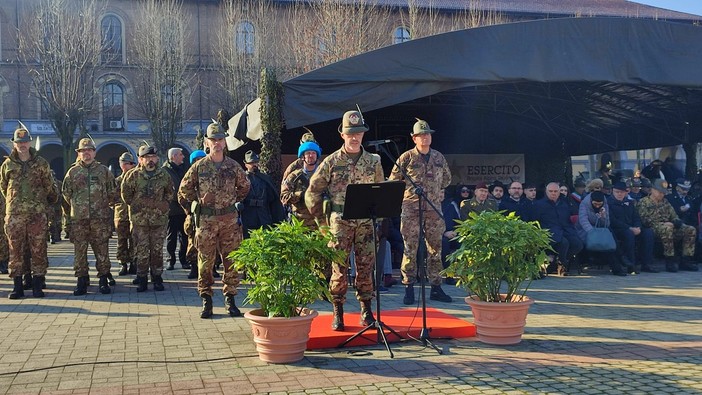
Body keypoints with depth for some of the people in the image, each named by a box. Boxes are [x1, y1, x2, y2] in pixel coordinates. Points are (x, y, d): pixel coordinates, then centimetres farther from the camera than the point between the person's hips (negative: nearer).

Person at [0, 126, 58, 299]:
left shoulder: (41, 163, 5)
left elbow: (48, 186, 13)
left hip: (37, 213, -1)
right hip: (14, 214, 1)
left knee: (38, 250, 0)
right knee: (15, 250, 3)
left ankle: (38, 286, 7)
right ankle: (17, 286, 9)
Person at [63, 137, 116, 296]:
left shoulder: (104, 171, 6)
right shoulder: (72, 172, 8)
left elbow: (112, 193, 11)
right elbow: (66, 193, 14)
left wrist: (102, 205, 10)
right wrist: (77, 206, 13)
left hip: (100, 218, -1)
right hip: (78, 219, 1)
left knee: (102, 250, 0)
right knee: (80, 251, 2)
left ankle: (104, 281, 8)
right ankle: (82, 281, 9)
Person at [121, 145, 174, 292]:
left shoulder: (164, 174, 3)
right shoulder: (133, 175, -3)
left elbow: (170, 192, 17)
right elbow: (126, 194, 9)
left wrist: (166, 203, 9)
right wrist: (135, 205, 8)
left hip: (159, 219, 1)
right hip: (139, 219, -1)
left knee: (157, 251, 6)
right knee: (141, 251, 1)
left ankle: (157, 278, 16)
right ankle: (141, 280, 9)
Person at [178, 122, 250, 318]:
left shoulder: (233, 166, 4)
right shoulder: (199, 166, 0)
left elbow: (245, 186, 21)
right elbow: (184, 190, 9)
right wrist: (193, 209, 7)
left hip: (229, 219, 2)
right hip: (206, 220, -1)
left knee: (231, 261, 4)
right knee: (205, 261, 2)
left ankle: (230, 298, 14)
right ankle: (206, 300, 11)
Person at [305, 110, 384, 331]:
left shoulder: (373, 161, 8)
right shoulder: (331, 162, 0)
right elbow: (312, 193, 4)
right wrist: (321, 219, 3)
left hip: (366, 223, 2)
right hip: (340, 223, -2)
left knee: (366, 268, 5)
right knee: (339, 269, -1)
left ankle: (366, 312, 15)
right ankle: (338, 313, 9)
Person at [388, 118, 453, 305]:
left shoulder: (439, 157, 11)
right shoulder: (406, 157, -1)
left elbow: (446, 179, 24)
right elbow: (393, 181, 2)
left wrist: (434, 189, 13)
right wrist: (411, 189, 0)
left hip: (434, 209, 4)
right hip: (411, 209, -4)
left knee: (435, 249, 7)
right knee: (410, 249, -3)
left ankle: (436, 288, 15)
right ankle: (409, 288, 4)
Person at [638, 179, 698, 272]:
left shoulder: (665, 202, 23)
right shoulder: (643, 202, 1)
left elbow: (674, 216, 21)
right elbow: (644, 220, -11)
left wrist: (676, 222, -5)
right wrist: (662, 224, -18)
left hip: (669, 226, 7)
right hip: (654, 229, -7)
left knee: (691, 230, -11)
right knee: (667, 229, -39)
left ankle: (686, 260, -11)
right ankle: (670, 261, -31)